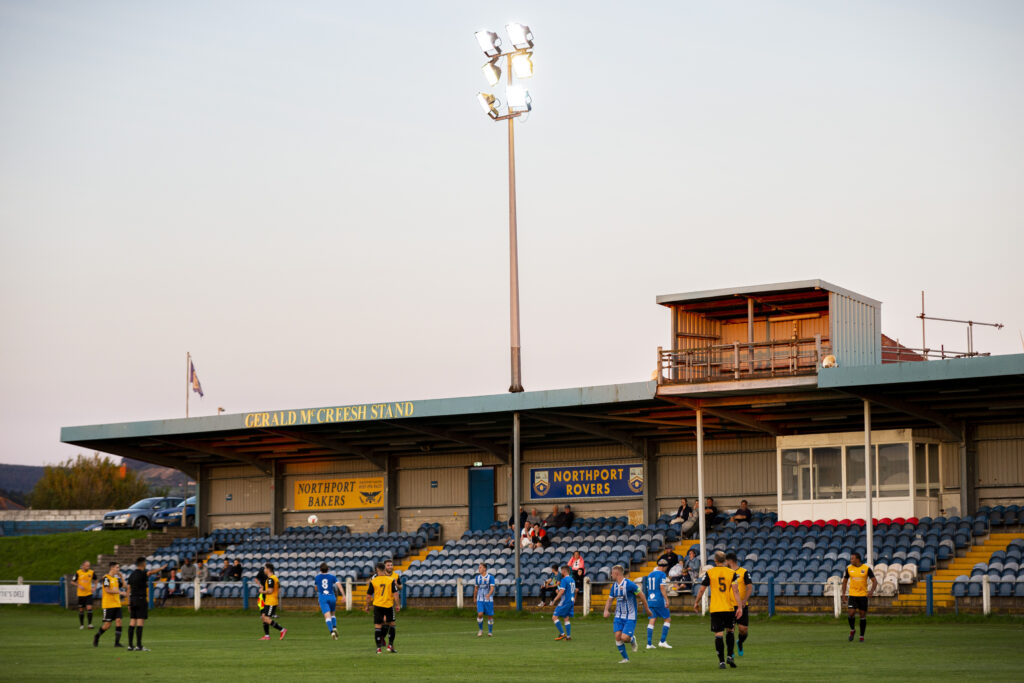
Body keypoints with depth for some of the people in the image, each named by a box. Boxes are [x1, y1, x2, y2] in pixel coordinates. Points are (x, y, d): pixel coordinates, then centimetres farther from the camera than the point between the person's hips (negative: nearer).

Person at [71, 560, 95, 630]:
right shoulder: (78, 572, -6)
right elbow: (72, 582, 0)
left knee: (89, 608, -14)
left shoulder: (91, 572, -1)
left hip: (89, 593, 0)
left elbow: (96, 580, 18)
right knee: (81, 610, 6)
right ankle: (81, 625, 19)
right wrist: (79, 586, -16)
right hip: (81, 594, 0)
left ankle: (90, 624, -10)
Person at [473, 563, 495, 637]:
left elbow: (492, 588, -13)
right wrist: (474, 597, 23)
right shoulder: (477, 577, 7)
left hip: (488, 600, -2)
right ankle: (480, 630, 5)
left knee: (490, 616, 2)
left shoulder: (490, 577, -5)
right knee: (480, 614, -14)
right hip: (480, 599, 2)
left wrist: (489, 594, -30)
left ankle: (490, 632, 15)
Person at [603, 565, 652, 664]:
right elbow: (610, 599, 16)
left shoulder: (629, 584, -17)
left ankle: (632, 640, 21)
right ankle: (625, 658, 9)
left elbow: (641, 595, -10)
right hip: (619, 616, 6)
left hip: (630, 617, -6)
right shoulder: (614, 585, 6)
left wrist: (647, 609, -4)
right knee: (617, 636, -6)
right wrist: (606, 610, -2)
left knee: (624, 638, -16)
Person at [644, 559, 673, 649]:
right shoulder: (662, 574, -7)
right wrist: (667, 600, -17)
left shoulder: (650, 575, 16)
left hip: (650, 601, 7)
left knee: (651, 621, 5)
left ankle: (649, 643, -1)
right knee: (667, 619, 5)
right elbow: (662, 587, -16)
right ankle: (662, 641, -2)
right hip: (659, 601, -7)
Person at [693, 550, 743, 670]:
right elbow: (735, 590, -7)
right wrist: (740, 607, -8)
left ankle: (721, 661, -5)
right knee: (729, 631, 20)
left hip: (715, 609, -2)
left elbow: (702, 589, 0)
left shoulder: (709, 572, -2)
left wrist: (696, 603, 14)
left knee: (718, 635, -1)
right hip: (729, 608, 2)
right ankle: (730, 656, 12)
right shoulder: (732, 573, 0)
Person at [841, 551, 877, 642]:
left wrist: (872, 590, -22)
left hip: (863, 595, -1)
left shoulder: (866, 568, -5)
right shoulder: (849, 568, 1)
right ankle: (852, 630, 12)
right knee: (851, 613, -14)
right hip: (852, 595, 1)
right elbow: (844, 581, 11)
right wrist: (843, 594, 3)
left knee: (863, 615, 2)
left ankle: (862, 636, 12)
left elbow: (875, 581, -4)